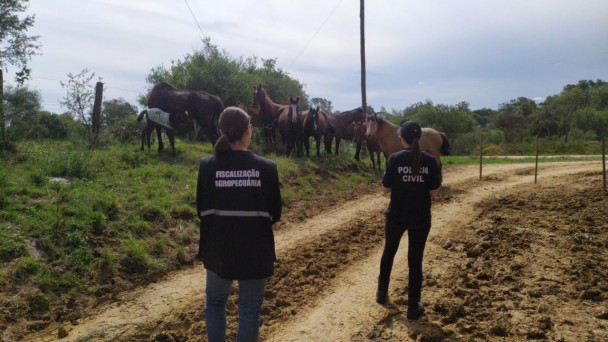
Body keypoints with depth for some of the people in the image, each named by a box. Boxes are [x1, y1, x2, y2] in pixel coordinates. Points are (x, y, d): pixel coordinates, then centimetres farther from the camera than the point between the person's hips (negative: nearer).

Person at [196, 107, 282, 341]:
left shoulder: (207, 166, -10)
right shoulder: (267, 168, -12)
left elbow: (201, 211, -1)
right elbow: (275, 214, -4)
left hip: (218, 249, 2)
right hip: (255, 251, -1)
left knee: (215, 302, 25)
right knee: (250, 309, 14)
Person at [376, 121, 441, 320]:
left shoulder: (395, 159, -11)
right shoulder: (430, 161, -7)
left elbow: (385, 190, -8)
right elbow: (434, 193, -5)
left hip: (396, 216, 0)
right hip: (421, 218, 1)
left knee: (388, 253, 22)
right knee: (415, 260, 9)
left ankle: (382, 293, 36)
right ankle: (413, 307, 16)